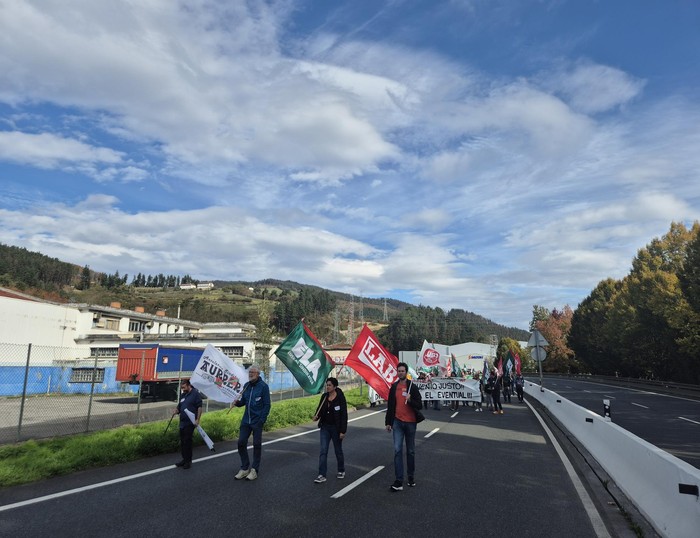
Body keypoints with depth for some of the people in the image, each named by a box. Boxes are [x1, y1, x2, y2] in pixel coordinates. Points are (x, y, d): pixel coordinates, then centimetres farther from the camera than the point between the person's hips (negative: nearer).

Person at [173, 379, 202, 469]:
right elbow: (179, 407, 22)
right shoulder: (182, 395, 15)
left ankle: (188, 461, 6)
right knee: (182, 441, 13)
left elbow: (199, 407, -12)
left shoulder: (195, 394, -8)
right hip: (182, 422, 7)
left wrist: (197, 420, -18)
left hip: (190, 423, -7)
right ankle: (184, 459, 25)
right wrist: (176, 411, -1)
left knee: (187, 441, -4)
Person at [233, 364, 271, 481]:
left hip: (257, 421, -6)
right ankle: (245, 468, 20)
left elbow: (267, 405, -10)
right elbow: (243, 401, 15)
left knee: (257, 445, 5)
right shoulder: (246, 385, 8)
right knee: (241, 443, 5)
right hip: (246, 420, 6)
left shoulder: (263, 386, -9)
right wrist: (238, 402, -8)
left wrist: (262, 420, -15)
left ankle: (254, 470, 17)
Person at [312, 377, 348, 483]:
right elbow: (320, 409, 11)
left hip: (336, 428, -4)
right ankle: (322, 475, 1)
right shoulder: (324, 396, 0)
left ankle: (341, 471, 34)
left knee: (338, 450, 13)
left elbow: (344, 415, -14)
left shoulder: (340, 398, -14)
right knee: (323, 451, -2)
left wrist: (343, 431, -16)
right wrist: (316, 416, -12)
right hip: (325, 427, 4)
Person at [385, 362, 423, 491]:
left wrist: (410, 400, -24)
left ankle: (411, 477, 26)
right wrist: (388, 422, 9)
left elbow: (419, 406, -6)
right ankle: (398, 481, -5)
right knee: (397, 450, -7)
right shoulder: (394, 387, 4)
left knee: (410, 451, 11)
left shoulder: (412, 387, -5)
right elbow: (390, 406, 10)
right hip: (397, 422, 1)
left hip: (410, 422, -1)